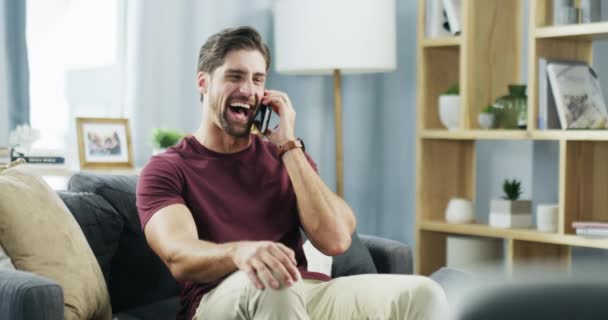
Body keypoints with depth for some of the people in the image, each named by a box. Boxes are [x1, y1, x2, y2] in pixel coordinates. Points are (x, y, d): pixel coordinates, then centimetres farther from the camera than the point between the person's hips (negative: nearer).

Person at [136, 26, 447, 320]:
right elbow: (179, 257, -15)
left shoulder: (286, 157, 16)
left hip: (307, 295, 4)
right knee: (271, 284, -38)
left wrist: (288, 146, -2)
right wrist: (241, 251, -37)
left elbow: (335, 239, 0)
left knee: (422, 293, -21)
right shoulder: (165, 170, 5)